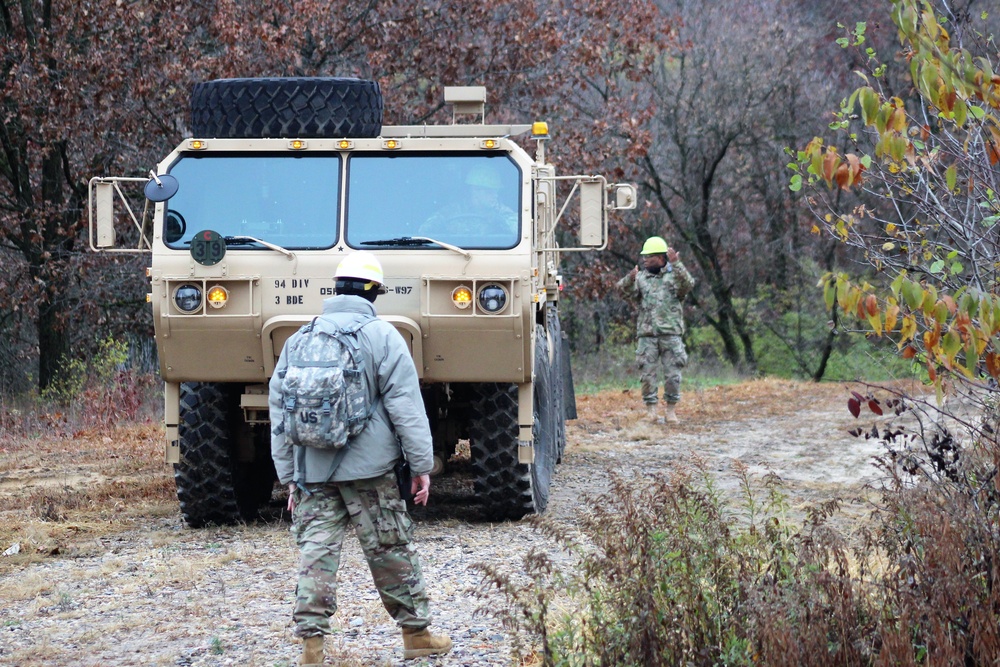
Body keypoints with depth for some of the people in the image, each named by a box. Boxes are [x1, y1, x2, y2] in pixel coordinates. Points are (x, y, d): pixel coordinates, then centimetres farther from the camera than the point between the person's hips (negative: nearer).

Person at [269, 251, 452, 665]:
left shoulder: (298, 341, 11)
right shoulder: (381, 336, -2)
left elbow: (279, 412, 14)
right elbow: (406, 407, -6)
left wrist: (289, 477, 18)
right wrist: (421, 465, -1)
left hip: (312, 471, 3)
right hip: (367, 468, -3)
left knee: (316, 553, 2)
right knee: (391, 550, 7)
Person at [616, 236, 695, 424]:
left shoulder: (675, 276, 6)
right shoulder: (642, 278, 11)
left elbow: (688, 284, -15)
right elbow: (624, 287, -5)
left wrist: (676, 265, -27)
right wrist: (630, 279, -28)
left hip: (671, 333, -2)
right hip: (647, 335, 2)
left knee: (673, 374, -1)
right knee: (648, 374, -1)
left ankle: (671, 410, 7)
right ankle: (651, 410, 6)